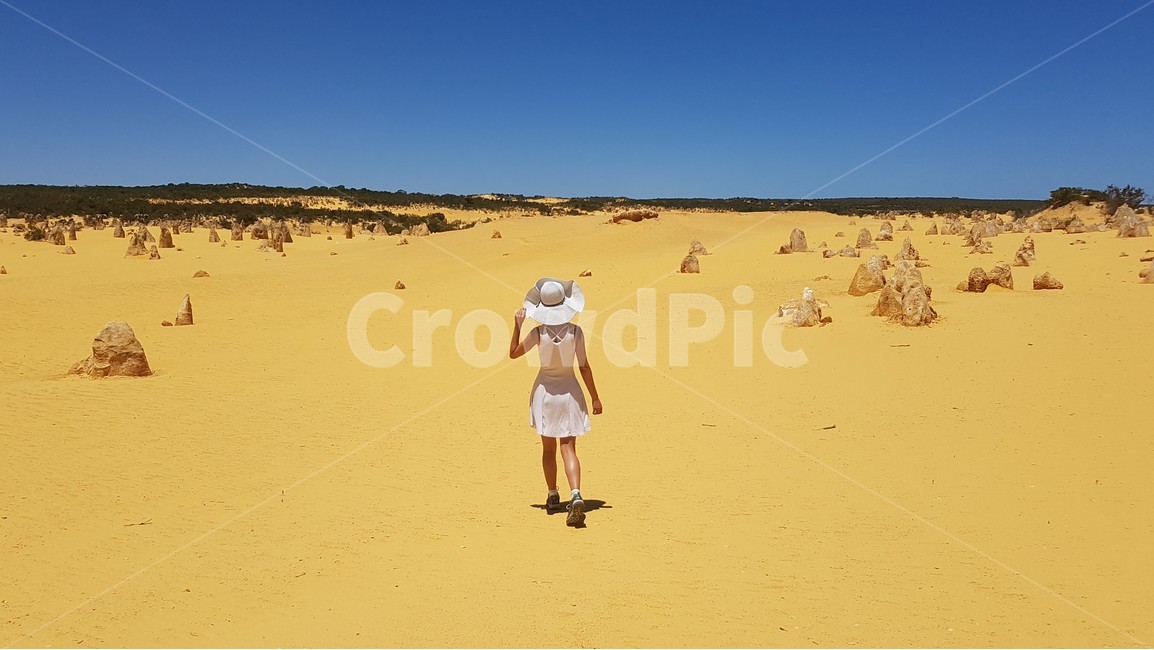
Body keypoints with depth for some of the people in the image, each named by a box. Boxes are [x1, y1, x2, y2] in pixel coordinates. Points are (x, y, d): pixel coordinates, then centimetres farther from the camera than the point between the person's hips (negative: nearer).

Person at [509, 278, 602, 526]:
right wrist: (594, 397, 2)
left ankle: (553, 497, 26)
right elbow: (584, 367, -7)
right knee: (568, 449, 2)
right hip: (569, 392, 0)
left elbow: (513, 353, 3)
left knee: (548, 449, 16)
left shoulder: (538, 333, -12)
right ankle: (576, 496, -18)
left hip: (545, 392, 0)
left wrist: (517, 325, -1)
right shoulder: (575, 331, -11)